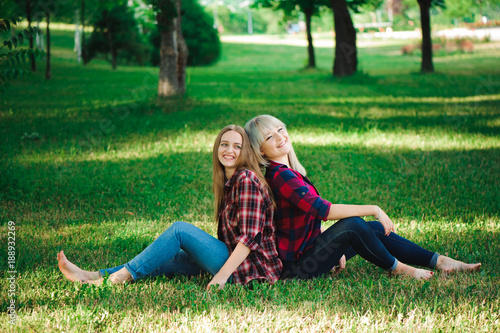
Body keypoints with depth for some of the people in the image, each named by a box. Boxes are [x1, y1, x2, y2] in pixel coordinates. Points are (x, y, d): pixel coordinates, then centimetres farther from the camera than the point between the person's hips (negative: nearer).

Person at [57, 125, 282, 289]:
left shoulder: (247, 179, -13)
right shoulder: (228, 182, 16)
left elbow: (249, 236, -20)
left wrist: (222, 275, -24)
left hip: (250, 269, -9)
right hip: (232, 258, 9)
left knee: (179, 229, -15)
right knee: (163, 262, 4)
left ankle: (121, 277, -10)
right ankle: (93, 277, 2)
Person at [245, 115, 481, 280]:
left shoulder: (289, 171, 12)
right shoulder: (279, 176, -21)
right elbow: (322, 209, -27)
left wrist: (335, 247, 11)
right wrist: (373, 210, -21)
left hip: (308, 250, 10)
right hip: (297, 267, -10)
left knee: (374, 229, 5)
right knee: (351, 224, -25)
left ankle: (437, 261, 8)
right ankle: (397, 268, -5)